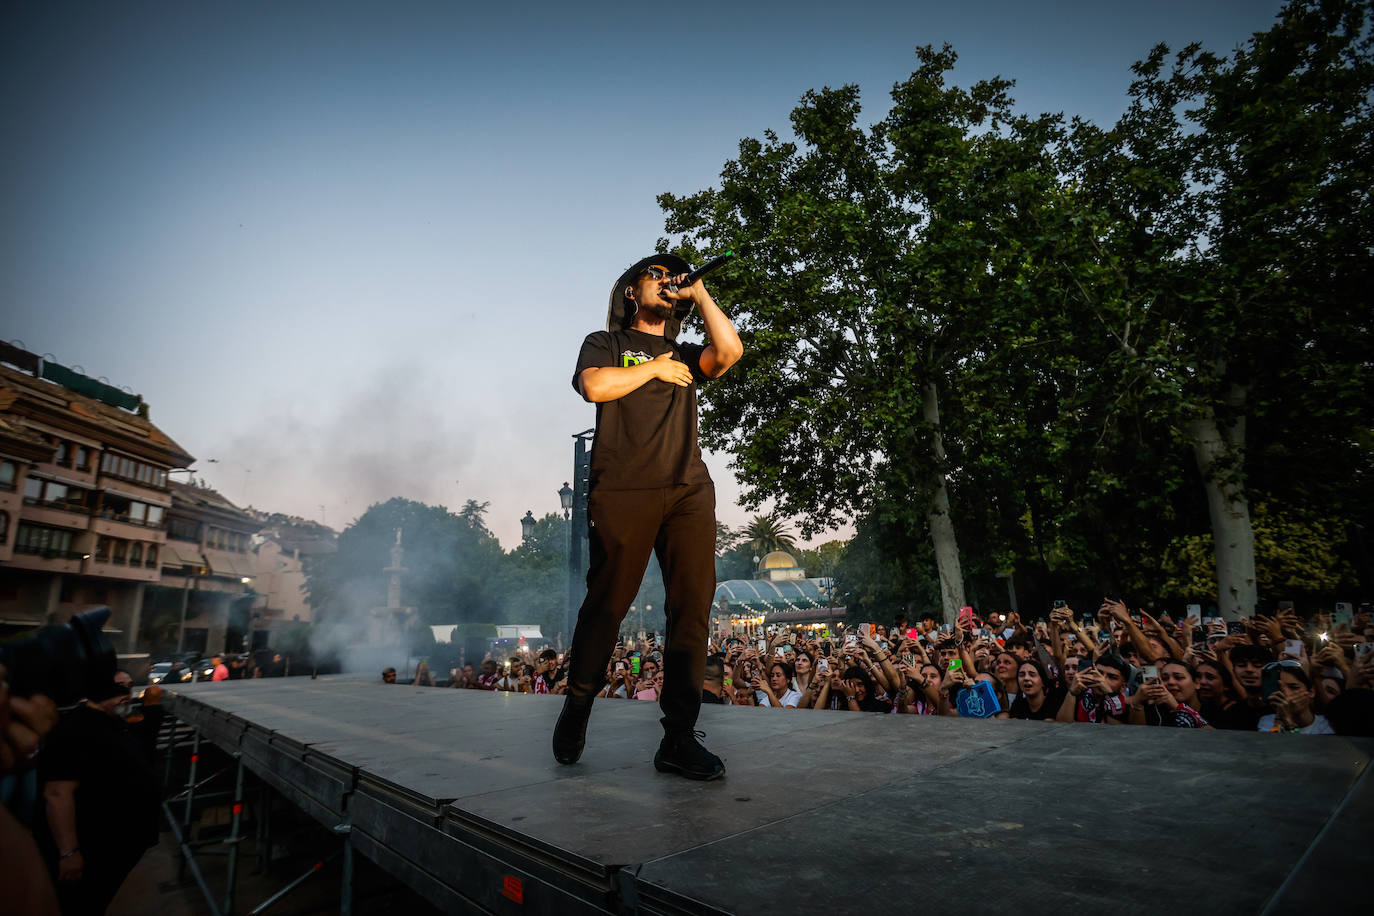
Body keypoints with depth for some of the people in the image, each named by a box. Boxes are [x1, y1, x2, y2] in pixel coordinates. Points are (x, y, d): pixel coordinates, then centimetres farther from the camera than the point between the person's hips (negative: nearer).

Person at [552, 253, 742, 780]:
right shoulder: (605, 343, 20)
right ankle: (577, 707, 20)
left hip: (689, 490, 4)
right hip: (623, 491, -3)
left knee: (692, 608, -5)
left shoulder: (685, 357, 28)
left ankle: (679, 739, 0)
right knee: (606, 604, -4)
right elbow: (595, 386, -2)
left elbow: (730, 351, 6)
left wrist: (699, 292, 16)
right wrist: (655, 368, 7)